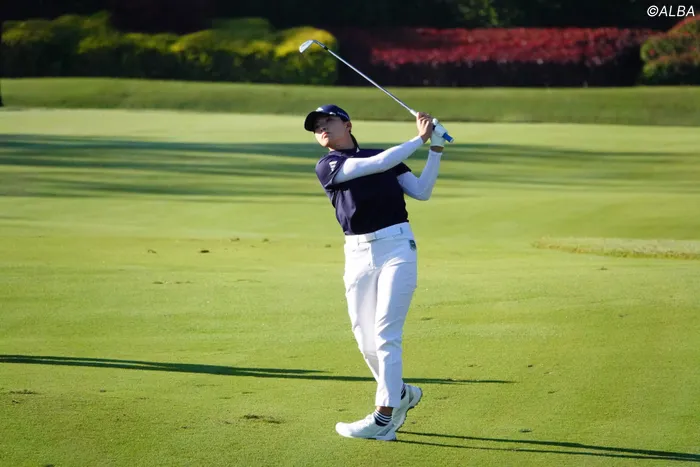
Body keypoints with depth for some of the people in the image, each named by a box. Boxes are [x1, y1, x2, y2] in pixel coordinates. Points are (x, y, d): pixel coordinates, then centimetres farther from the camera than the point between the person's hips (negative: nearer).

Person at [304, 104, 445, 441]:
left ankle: (383, 417, -10)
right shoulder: (326, 167, 3)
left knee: (385, 334, -10)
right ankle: (402, 394, 29)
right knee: (365, 341, 4)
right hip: (357, 255, 1)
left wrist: (436, 150, -1)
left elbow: (421, 192, 6)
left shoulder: (386, 156, 13)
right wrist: (420, 139, -7)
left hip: (397, 248, -1)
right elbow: (378, 164, -10)